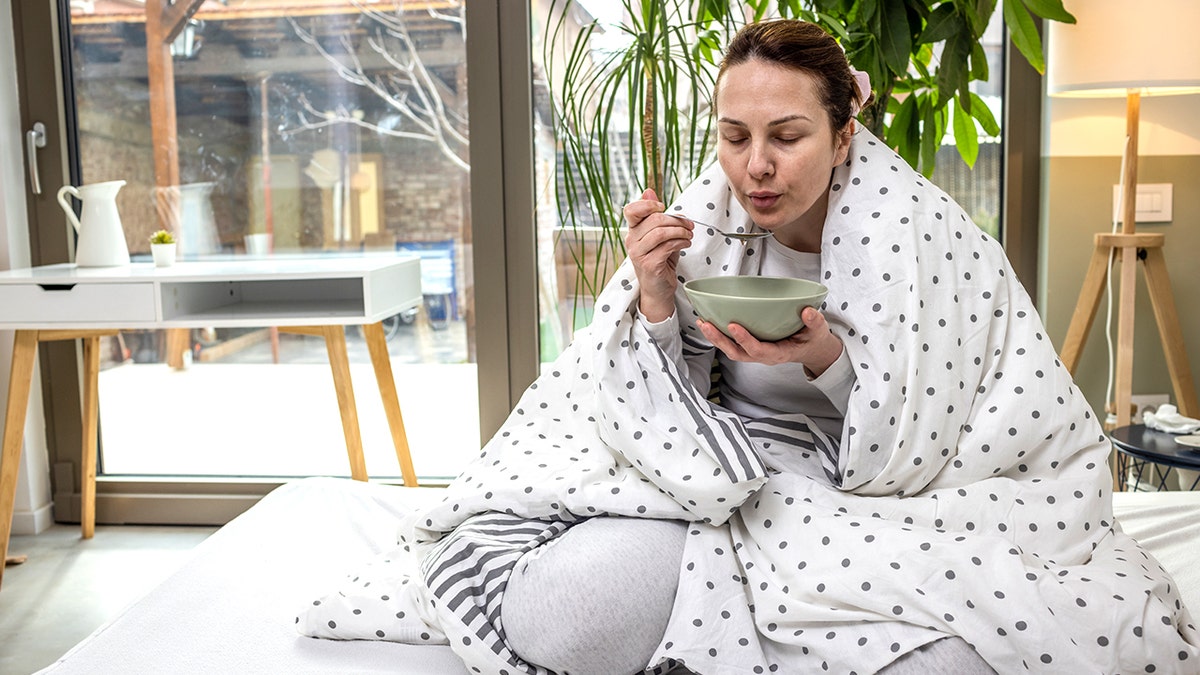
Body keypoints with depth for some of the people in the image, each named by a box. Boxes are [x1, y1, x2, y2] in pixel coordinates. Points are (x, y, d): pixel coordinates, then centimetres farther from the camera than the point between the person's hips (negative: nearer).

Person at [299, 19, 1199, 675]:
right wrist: (655, 305, -24)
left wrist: (829, 360, -31)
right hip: (734, 485, 2)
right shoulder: (703, 221, -6)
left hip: (895, 500, -1)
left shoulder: (917, 237, -14)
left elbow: (914, 452, -12)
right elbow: (655, 426, -6)